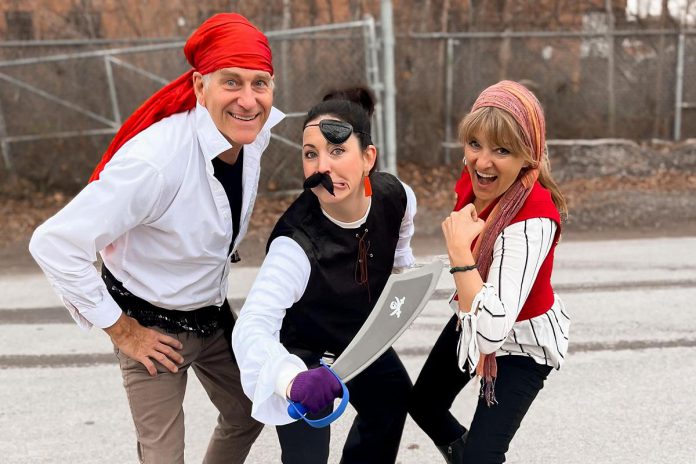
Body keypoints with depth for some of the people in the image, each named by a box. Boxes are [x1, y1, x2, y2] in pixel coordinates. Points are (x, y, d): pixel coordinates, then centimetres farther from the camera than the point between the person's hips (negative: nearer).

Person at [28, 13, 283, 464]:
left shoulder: (253, 134, -13)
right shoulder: (156, 160, -34)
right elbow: (55, 244, -31)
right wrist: (121, 330, -21)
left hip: (213, 312, 7)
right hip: (154, 324, -7)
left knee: (247, 416, 21)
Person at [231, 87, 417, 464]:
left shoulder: (395, 197, -24)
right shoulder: (296, 243, -42)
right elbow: (253, 326, -54)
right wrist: (293, 378, -71)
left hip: (361, 336, 6)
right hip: (302, 352, -6)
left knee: (393, 402, 27)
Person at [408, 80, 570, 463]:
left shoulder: (533, 219, -38)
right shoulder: (476, 179, -16)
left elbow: (491, 330, -46)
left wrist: (458, 250, -41)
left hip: (521, 344, -8)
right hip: (473, 318, 8)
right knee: (423, 404, 27)